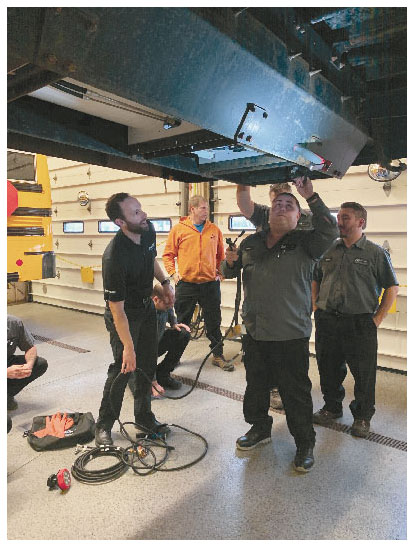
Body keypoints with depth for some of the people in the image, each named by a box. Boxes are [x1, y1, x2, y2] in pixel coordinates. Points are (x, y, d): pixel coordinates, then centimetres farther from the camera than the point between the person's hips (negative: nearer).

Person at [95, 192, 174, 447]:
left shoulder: (148, 230, -11)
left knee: (148, 365, 14)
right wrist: (128, 346, -26)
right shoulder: (114, 257, -34)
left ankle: (144, 416, 32)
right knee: (124, 368, -2)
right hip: (124, 314, -7)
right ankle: (104, 425, 20)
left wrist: (165, 282, 10)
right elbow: (117, 308, -29)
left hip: (147, 306, 7)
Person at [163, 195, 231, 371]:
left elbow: (221, 255, 17)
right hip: (186, 284, -1)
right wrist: (173, 273, -6)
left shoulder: (214, 230, 7)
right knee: (182, 323, 10)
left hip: (210, 284, 2)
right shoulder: (178, 229, 1)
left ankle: (218, 355, 23)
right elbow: (168, 254, 5)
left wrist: (219, 272, 6)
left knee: (214, 323, 10)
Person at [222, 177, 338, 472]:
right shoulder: (251, 243, 10)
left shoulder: (305, 243, -3)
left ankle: (305, 443, 29)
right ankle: (260, 428, 43)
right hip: (255, 334, 5)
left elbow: (330, 231, -24)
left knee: (296, 393, 7)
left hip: (292, 336, -4)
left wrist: (311, 196, -25)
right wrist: (229, 262, -4)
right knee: (256, 386, 20)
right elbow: (229, 273, 19)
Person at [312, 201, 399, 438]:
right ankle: (332, 407, 37)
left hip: (360, 324, -3)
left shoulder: (376, 252, -2)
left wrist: (378, 318, -5)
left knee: (364, 374, 6)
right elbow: (316, 280, 18)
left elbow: (392, 287, 0)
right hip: (326, 321, 4)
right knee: (329, 368, 15)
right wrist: (317, 307, 8)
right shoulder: (328, 250, 9)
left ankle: (363, 416, 28)